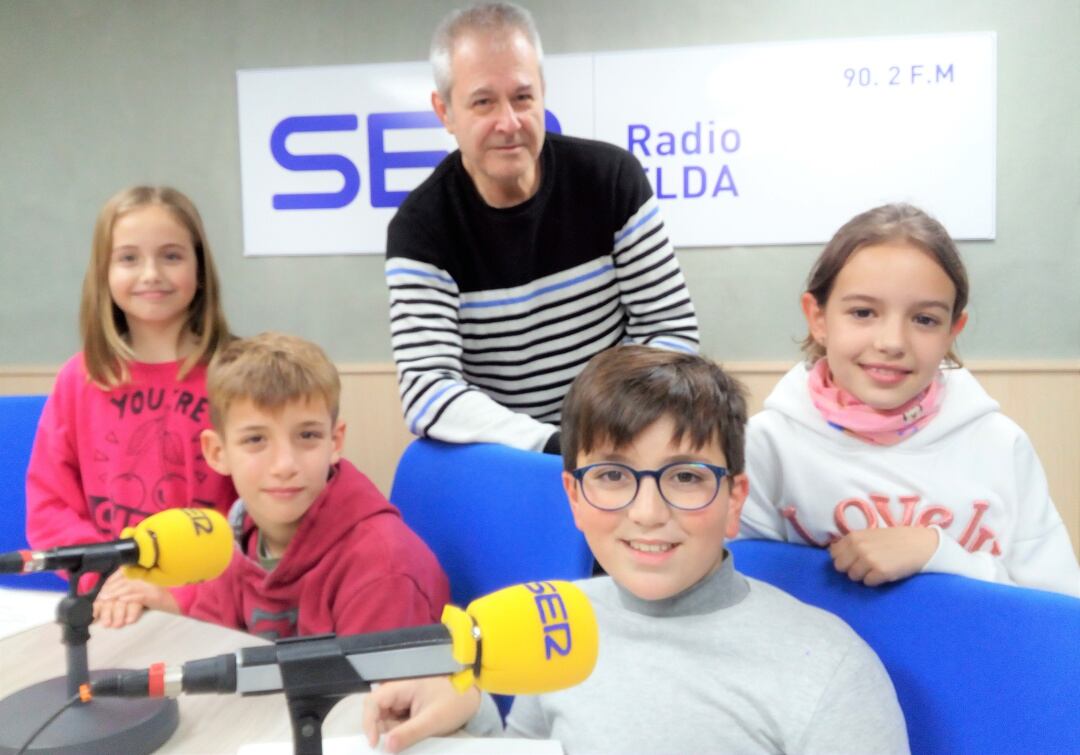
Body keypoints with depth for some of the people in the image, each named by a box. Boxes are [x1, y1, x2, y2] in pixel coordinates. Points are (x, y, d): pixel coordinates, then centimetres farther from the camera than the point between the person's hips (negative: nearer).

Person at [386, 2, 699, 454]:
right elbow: (425, 391, -18)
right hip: (501, 462, 0)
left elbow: (673, 329, -3)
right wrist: (556, 447, -30)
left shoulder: (612, 178, -5)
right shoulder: (421, 229, -10)